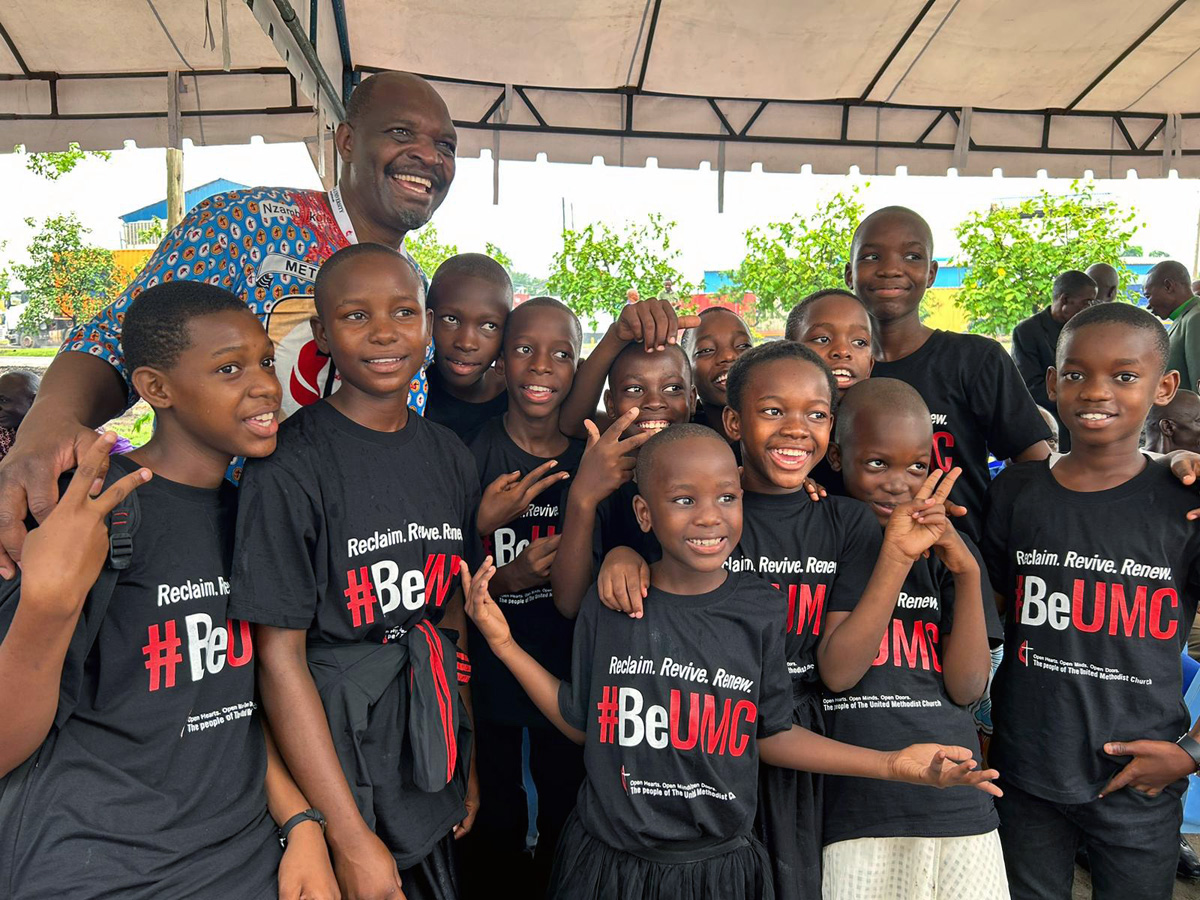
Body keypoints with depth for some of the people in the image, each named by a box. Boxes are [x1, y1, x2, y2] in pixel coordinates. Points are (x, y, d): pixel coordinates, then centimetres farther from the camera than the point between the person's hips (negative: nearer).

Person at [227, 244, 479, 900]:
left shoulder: (448, 456, 2)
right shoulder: (289, 464, -16)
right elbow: (280, 657, -16)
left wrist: (467, 764, 10)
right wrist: (350, 838, -16)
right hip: (335, 773, -5)